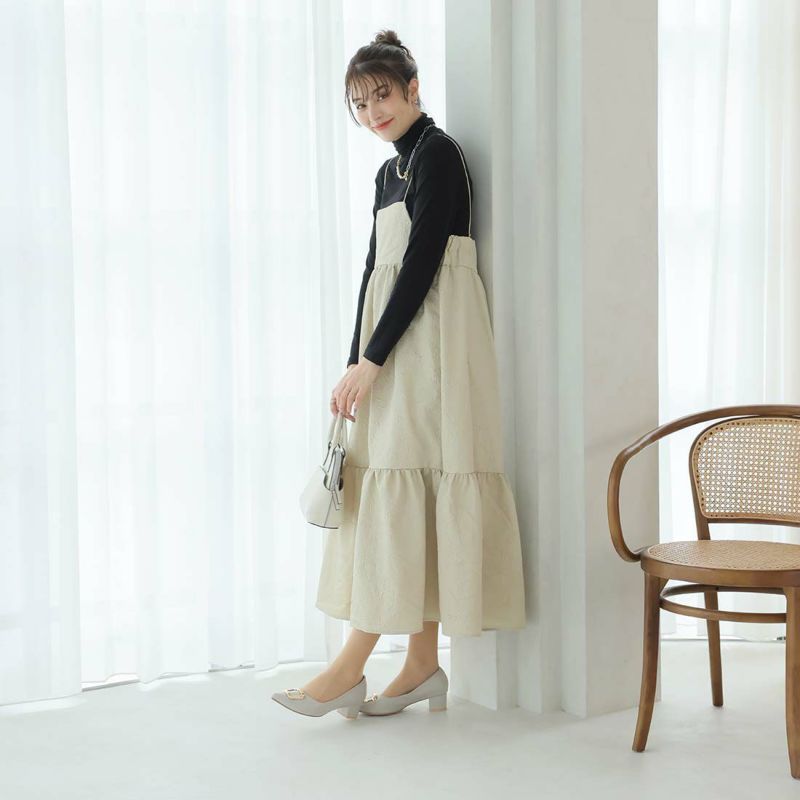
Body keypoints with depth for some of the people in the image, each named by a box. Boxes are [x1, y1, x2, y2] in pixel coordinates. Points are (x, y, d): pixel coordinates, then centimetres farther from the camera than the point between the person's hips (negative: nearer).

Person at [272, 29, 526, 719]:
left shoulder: (437, 153, -8)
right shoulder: (391, 170, 19)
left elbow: (421, 264, -16)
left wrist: (372, 360, -17)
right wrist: (355, 364, 9)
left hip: (430, 337, -9)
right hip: (393, 340, 9)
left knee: (399, 485, -9)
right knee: (409, 497, 7)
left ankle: (352, 666, -6)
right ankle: (423, 665, 11)